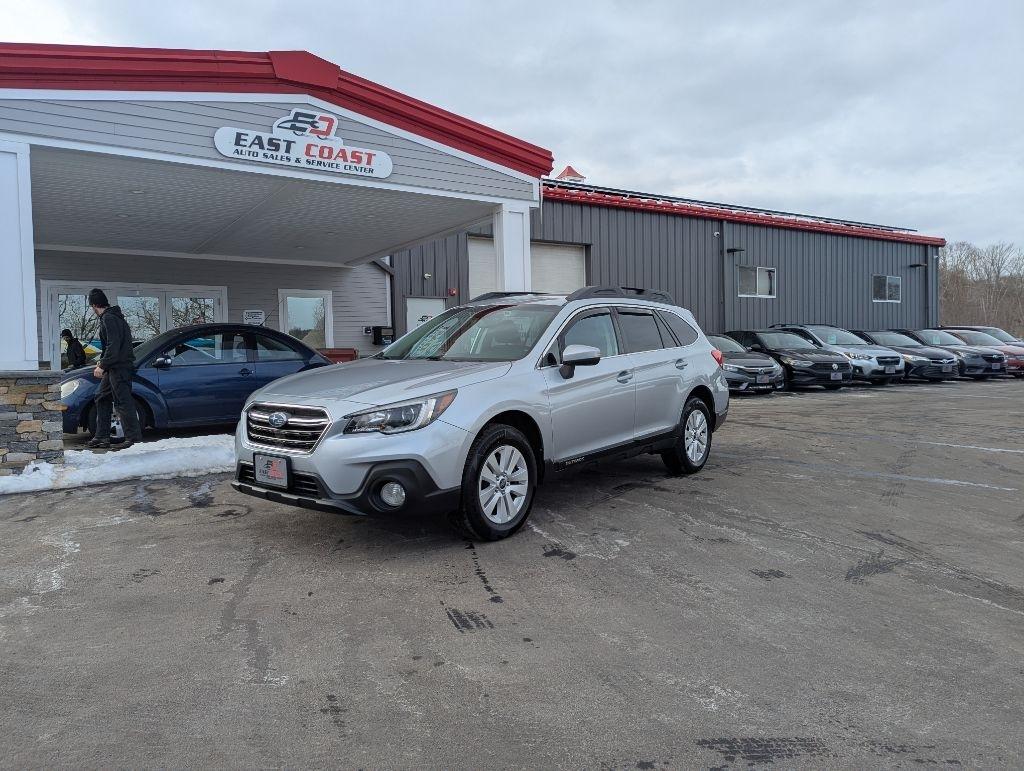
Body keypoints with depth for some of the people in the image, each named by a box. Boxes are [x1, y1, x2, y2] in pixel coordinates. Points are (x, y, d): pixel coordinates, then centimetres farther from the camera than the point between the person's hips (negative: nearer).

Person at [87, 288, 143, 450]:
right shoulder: (113, 317, 18)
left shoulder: (109, 319, -14)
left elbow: (113, 346, -22)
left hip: (119, 368, -11)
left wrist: (102, 366, -19)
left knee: (122, 402, -9)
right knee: (102, 397, 16)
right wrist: (102, 361, 22)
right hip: (114, 368, 11)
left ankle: (134, 437, -6)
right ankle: (102, 437, 21)